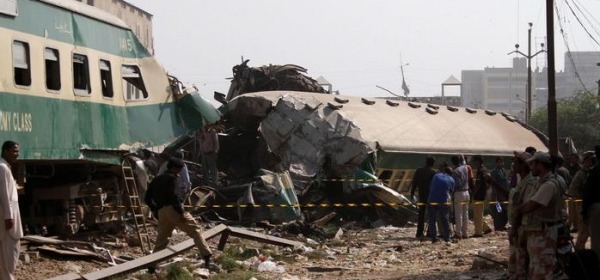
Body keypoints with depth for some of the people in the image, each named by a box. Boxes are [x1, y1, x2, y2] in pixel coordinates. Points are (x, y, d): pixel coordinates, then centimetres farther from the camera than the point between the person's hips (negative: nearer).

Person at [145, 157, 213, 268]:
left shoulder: (156, 180, 23)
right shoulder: (174, 178, 0)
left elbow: (147, 199, 22)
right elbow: (174, 196, -16)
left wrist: (156, 210, 24)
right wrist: (181, 212, -17)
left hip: (162, 212, 7)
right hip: (173, 209, -7)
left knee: (161, 240, 16)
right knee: (196, 231, -6)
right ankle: (206, 256, -18)